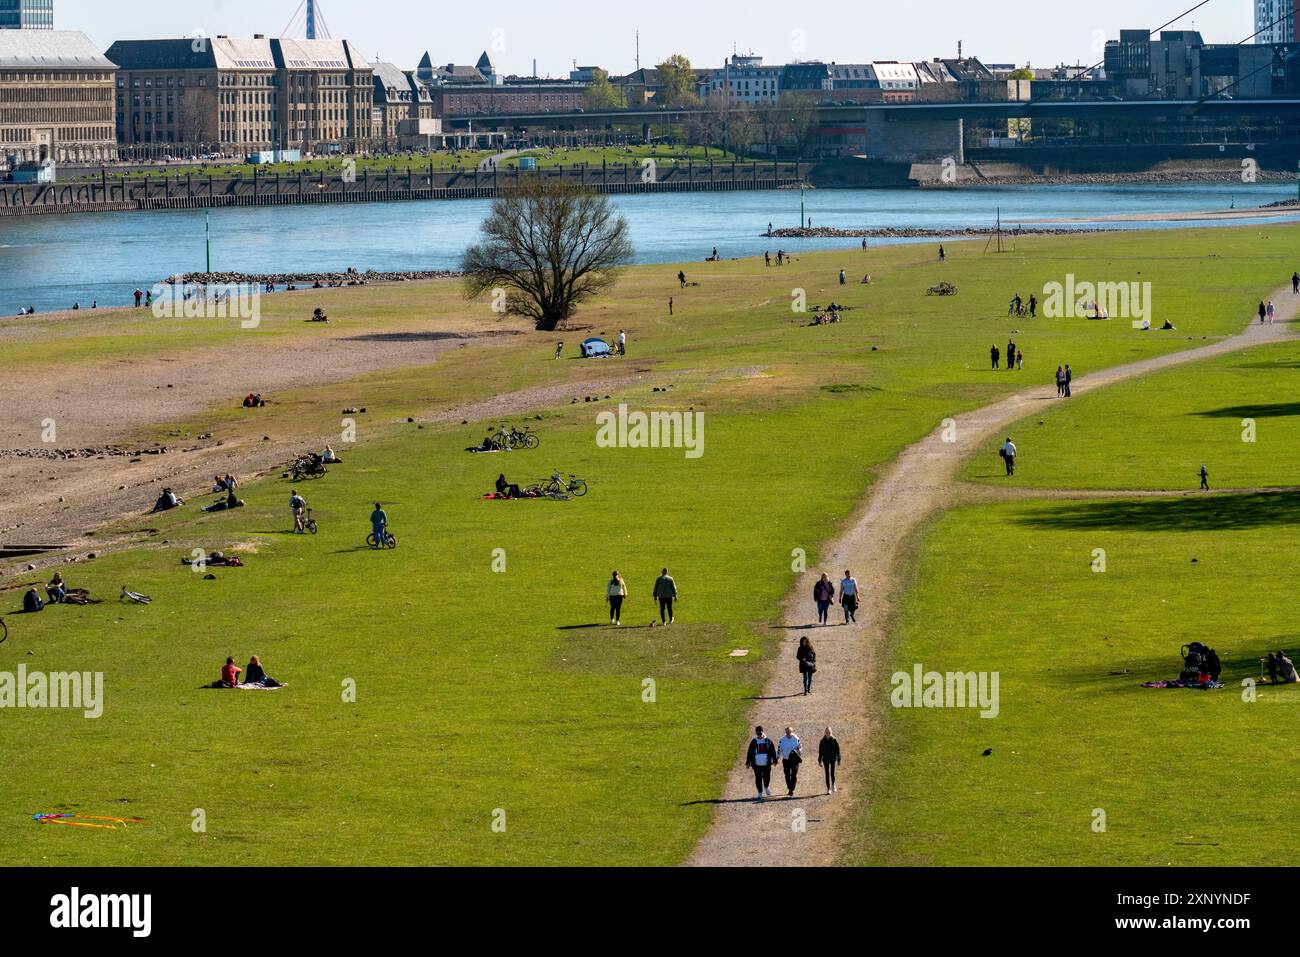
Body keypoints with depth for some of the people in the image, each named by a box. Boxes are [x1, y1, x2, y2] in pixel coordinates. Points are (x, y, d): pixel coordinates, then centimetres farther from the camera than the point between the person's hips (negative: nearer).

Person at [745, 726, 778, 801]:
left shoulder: (768, 741, 3)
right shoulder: (754, 741, 4)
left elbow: (773, 751, 9)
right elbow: (749, 752, 8)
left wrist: (774, 760, 9)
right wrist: (748, 762, 6)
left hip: (767, 763, 0)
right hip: (757, 764, 0)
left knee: (767, 777, 3)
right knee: (758, 778, 2)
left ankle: (766, 787, 33)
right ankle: (760, 793, 12)